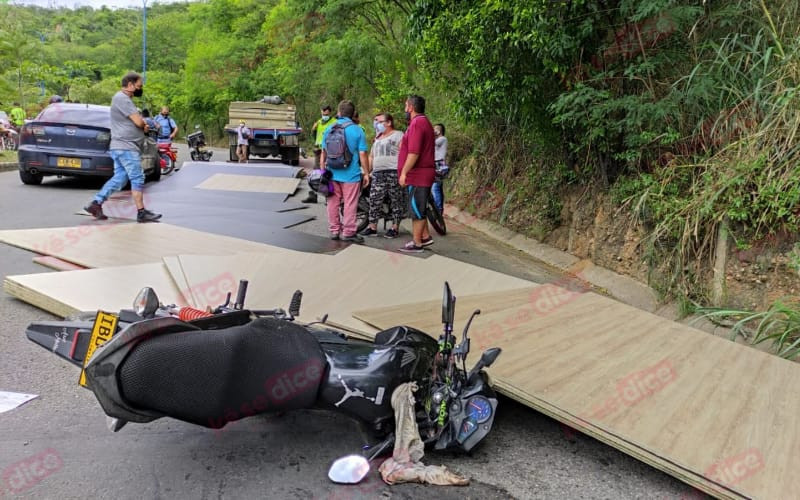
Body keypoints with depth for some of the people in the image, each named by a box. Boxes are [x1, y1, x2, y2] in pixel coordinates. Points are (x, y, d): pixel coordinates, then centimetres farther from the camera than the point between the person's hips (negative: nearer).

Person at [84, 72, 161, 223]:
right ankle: (141, 213, -2)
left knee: (119, 179, 11)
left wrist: (143, 125, 1)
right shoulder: (122, 98, -13)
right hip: (126, 147, -10)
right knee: (137, 179, -6)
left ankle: (95, 204, 12)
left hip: (121, 147, 10)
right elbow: (139, 122, -19)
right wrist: (144, 123, 4)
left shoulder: (124, 98, 22)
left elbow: (136, 123, 23)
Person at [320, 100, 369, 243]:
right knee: (350, 204, 3)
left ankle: (334, 230, 18)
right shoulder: (357, 131, -7)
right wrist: (366, 173, -1)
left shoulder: (329, 129, 4)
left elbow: (323, 153, 8)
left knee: (333, 203, 12)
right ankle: (348, 232, 6)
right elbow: (362, 155, -9)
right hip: (351, 174, -4)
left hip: (332, 173, 4)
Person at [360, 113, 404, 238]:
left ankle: (395, 228, 4)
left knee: (395, 201, -1)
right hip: (378, 173, 6)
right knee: (374, 200, 0)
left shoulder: (398, 135, 4)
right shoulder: (377, 138, 26)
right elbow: (371, 157, 26)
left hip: (394, 173, -6)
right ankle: (372, 227, 5)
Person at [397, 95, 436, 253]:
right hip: (423, 174, 10)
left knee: (416, 210, -4)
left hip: (417, 175, -10)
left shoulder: (417, 123, -16)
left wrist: (404, 172, -20)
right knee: (418, 209, 18)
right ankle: (425, 237, 25)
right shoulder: (424, 122, 18)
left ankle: (417, 244, 3)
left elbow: (414, 152, -23)